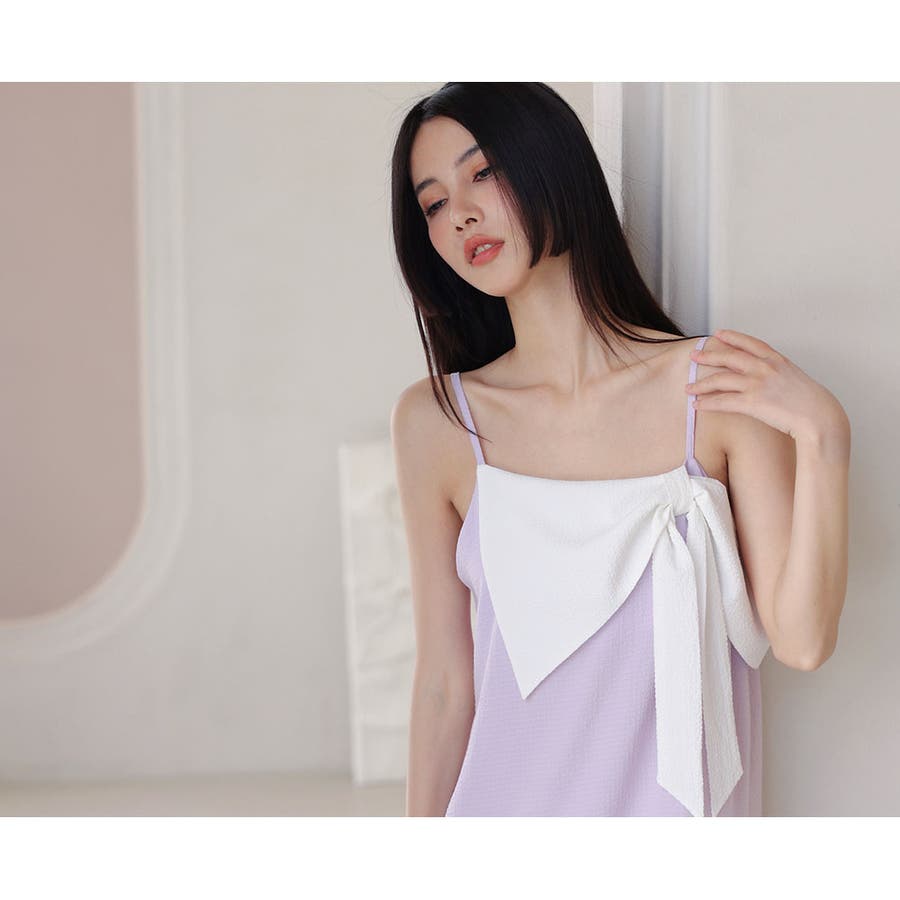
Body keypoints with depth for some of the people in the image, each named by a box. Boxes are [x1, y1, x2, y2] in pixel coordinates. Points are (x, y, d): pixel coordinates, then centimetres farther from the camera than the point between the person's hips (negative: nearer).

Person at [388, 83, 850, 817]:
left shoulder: (723, 387, -9)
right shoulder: (437, 420, -6)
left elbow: (802, 640, -11)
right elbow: (445, 682, -2)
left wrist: (824, 438, -19)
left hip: (678, 800, 0)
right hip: (508, 792, 1)